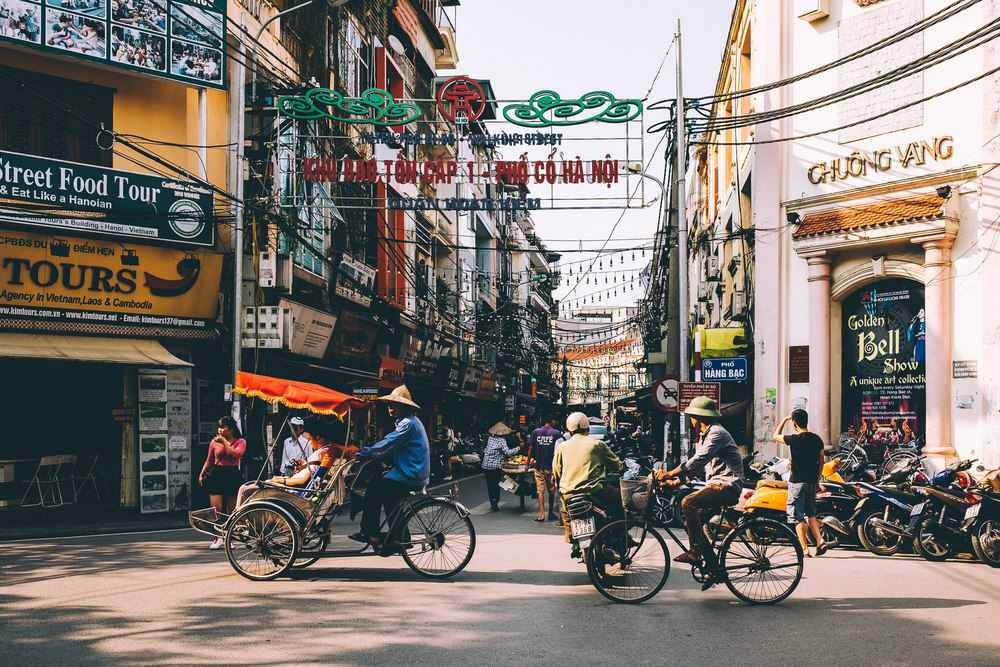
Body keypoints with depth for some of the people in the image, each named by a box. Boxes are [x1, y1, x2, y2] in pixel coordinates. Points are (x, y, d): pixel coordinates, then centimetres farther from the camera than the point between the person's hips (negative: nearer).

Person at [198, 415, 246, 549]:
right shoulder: (214, 442, 9)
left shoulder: (240, 442, 3)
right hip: (216, 476, 1)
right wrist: (201, 475, 11)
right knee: (216, 509, -8)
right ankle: (217, 537, 3)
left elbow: (236, 454, -17)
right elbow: (209, 461, 19)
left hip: (232, 476, -1)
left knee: (231, 510, 2)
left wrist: (224, 441, -13)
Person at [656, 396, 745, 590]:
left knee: (688, 503, -27)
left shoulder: (717, 433, -14)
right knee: (691, 522, 5)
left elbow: (699, 460, -26)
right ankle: (714, 570, 7)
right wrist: (676, 481, 11)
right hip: (716, 485, 11)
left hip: (727, 486, -11)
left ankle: (695, 552, -20)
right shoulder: (704, 435, 20)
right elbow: (697, 465, 23)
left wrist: (671, 473, -31)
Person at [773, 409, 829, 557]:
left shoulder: (795, 439, -14)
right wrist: (817, 480, 19)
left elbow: (775, 436, 4)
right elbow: (821, 461, 10)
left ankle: (805, 549, -3)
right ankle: (820, 541, 6)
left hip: (797, 482, -6)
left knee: (797, 516, -1)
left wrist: (784, 420, 12)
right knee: (810, 514, 20)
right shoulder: (817, 439, 4)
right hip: (812, 482, 6)